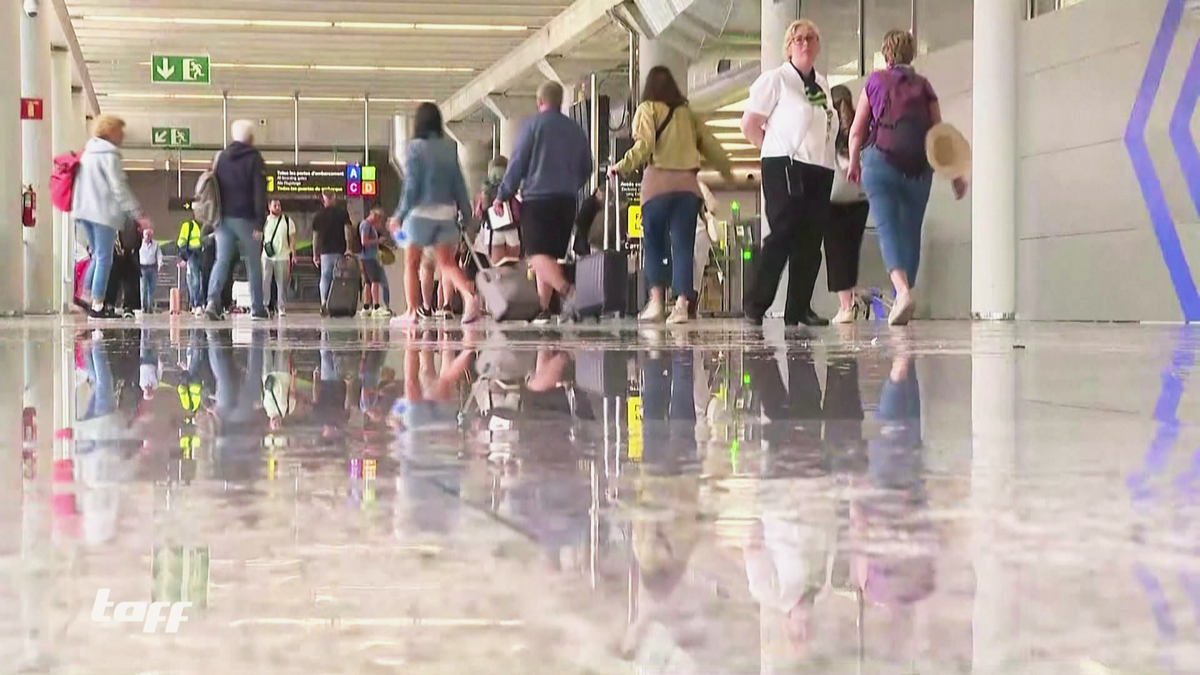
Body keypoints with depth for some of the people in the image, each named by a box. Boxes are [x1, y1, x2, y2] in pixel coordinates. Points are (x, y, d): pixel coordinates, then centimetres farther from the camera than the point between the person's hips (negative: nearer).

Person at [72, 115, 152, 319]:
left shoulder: (88, 152, 18)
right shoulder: (110, 155, -8)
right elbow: (119, 187, -15)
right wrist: (138, 215, -16)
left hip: (83, 210, 9)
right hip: (104, 212, -9)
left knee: (97, 256, 18)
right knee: (104, 258, -6)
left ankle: (87, 297, 11)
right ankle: (97, 305, -8)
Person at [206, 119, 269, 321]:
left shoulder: (221, 157, 10)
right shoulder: (254, 159, -4)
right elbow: (260, 192, -10)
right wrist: (260, 223, -10)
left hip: (223, 218, 4)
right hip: (245, 219, -4)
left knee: (221, 261, 0)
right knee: (254, 263, 7)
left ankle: (213, 300, -20)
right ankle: (257, 308, 10)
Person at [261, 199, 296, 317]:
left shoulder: (288, 221, 4)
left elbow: (292, 239, 4)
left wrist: (293, 255, -4)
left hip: (282, 257, -1)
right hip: (267, 256, 1)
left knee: (282, 284, 1)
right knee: (264, 282, -4)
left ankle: (282, 307, 6)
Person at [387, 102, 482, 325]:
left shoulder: (416, 147, -5)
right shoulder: (449, 148, 7)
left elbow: (412, 184, -8)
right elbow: (459, 183, 8)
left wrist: (400, 214, -4)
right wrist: (466, 212, 13)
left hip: (421, 211, -4)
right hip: (447, 211, 4)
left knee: (411, 263, 8)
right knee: (447, 262, 2)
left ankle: (411, 311, 7)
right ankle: (469, 294, -22)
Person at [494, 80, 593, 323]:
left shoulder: (532, 125, -2)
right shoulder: (575, 130, 13)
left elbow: (518, 163, -5)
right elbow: (586, 169, 18)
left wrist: (503, 195, 3)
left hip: (537, 198, -5)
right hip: (567, 201, 5)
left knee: (537, 254, -12)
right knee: (549, 255, 12)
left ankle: (566, 290, -36)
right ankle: (543, 308, 8)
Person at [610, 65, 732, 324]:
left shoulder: (648, 109, 6)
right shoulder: (687, 114, 17)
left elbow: (644, 145, -9)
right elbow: (710, 145, 17)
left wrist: (621, 167, -5)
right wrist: (727, 170, 30)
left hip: (658, 183, -3)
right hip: (687, 185, 3)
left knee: (654, 244, 7)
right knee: (683, 247, 1)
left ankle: (657, 301, -5)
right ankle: (681, 304, -8)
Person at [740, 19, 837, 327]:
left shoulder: (822, 85, 17)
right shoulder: (775, 80, -2)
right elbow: (749, 125, -5)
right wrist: (776, 150, -2)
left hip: (820, 169, 7)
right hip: (785, 168, -7)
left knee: (810, 241, 3)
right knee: (783, 235, -12)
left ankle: (799, 308, 8)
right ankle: (756, 304, -5)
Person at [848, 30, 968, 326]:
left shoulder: (875, 81, 8)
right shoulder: (924, 86, 12)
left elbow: (857, 130, 8)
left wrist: (853, 162, 23)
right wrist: (955, 173, 10)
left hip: (881, 160, -2)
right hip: (918, 165, 2)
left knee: (887, 227, -9)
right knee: (911, 231, 12)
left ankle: (902, 290, -33)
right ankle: (903, 300, 14)